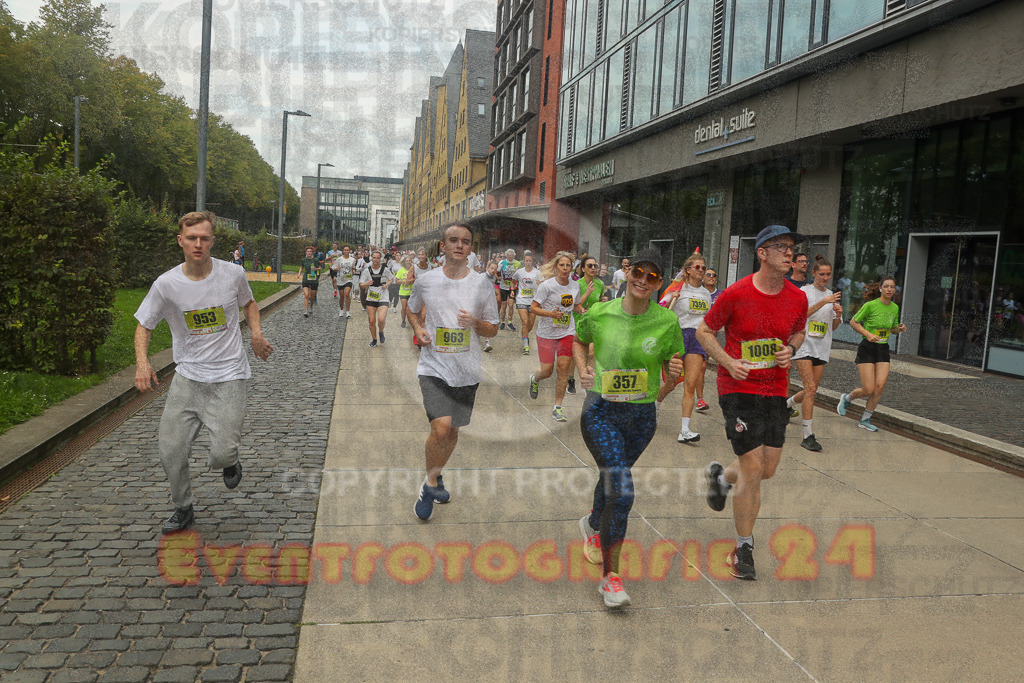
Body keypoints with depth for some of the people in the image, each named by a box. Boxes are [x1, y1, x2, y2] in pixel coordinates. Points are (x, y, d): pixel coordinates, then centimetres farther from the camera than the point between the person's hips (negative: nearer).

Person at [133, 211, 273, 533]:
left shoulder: (233, 273, -5)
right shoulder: (166, 284, -7)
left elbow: (249, 303, 16)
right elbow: (144, 325, 4)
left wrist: (256, 332, -3)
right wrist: (142, 362, -14)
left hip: (229, 377, -1)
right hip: (187, 376, 2)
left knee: (222, 454, -11)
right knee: (170, 452, 1)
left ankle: (229, 462, 28)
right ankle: (183, 509, 27)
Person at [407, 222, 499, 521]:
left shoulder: (482, 284, -2)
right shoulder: (425, 281, -2)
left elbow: (493, 329, 6)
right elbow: (412, 309, 19)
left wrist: (475, 323, -16)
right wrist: (418, 328, -2)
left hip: (466, 371, 2)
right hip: (433, 366, -2)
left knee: (453, 431, 14)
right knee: (441, 427, -19)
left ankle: (437, 477, 42)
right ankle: (430, 483, 7)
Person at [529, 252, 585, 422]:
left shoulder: (575, 286, 3)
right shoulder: (547, 285, -11)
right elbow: (533, 307, -11)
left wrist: (585, 311, -2)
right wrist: (551, 314, -27)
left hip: (567, 333, 3)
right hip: (547, 332, -3)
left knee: (563, 368, -6)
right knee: (547, 371, 2)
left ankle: (557, 407, 4)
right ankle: (534, 379, 40)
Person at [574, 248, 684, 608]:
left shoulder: (667, 322, -7)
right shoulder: (599, 314, -8)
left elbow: (670, 377, 3)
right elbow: (579, 341, 14)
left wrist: (675, 371, -20)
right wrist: (583, 369, -3)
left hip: (642, 416, 3)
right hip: (601, 412, -2)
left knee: (612, 477, 22)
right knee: (622, 490, -18)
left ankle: (593, 524, 57)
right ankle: (610, 576, -3)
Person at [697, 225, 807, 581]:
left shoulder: (798, 298, 1)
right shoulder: (735, 294, -13)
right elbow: (704, 331, -2)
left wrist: (790, 349, -3)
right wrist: (728, 361, -17)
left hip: (776, 390, 5)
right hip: (738, 388, -5)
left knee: (768, 469, 8)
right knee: (753, 470, -7)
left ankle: (720, 475, 42)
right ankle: (744, 547, 12)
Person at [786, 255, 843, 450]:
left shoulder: (831, 295, 14)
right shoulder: (804, 291, -2)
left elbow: (833, 326, 17)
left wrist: (838, 315, -4)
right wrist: (823, 302, -25)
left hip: (822, 348, 6)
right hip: (803, 345, -6)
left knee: (812, 391, 8)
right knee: (810, 389, -15)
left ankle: (788, 403, 39)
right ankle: (808, 435, -14)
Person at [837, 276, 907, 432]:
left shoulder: (895, 308, 7)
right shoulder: (870, 305, -10)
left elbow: (893, 330, 20)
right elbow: (853, 322, -5)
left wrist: (900, 328, -3)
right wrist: (868, 334, -17)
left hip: (883, 350, 5)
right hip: (867, 349, -5)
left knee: (880, 387, -6)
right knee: (868, 390, -9)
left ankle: (865, 420, 8)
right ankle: (847, 398, 23)